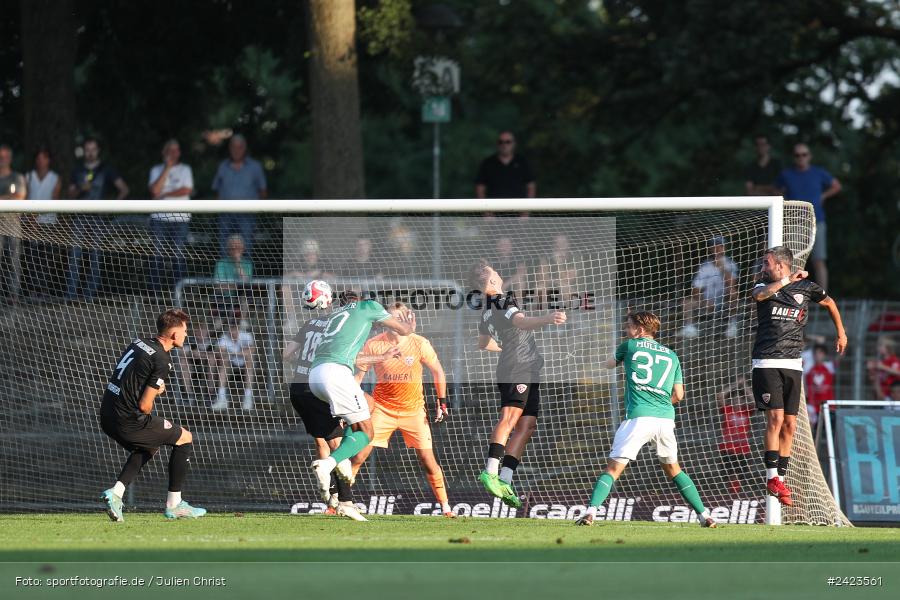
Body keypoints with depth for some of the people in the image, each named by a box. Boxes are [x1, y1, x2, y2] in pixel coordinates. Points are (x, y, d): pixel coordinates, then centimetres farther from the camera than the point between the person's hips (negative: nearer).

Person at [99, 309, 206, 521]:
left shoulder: (139, 343, 11)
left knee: (150, 447, 32)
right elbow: (144, 405, -16)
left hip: (107, 417, 8)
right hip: (129, 421, -8)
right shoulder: (162, 361, -15)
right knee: (184, 438, 9)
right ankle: (173, 505, 12)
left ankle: (116, 492, 14)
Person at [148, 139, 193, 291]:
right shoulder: (156, 170, 11)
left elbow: (187, 190, -6)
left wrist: (164, 194, -5)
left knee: (179, 255, -5)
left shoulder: (185, 169, 9)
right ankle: (155, 289, -2)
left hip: (180, 218, -1)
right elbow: (155, 190, -6)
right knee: (157, 255, -4)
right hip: (159, 217, 1)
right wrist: (167, 168, -4)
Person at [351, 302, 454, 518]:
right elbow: (357, 375, -2)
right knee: (358, 456, -8)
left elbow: (437, 372, 3)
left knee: (428, 460, -4)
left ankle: (445, 506, 9)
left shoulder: (420, 344, -11)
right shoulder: (374, 344, -10)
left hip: (414, 409, 0)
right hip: (383, 409, 0)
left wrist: (442, 402, 3)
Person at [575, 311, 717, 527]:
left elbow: (608, 364, 29)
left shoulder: (630, 346, 10)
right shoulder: (671, 355, 18)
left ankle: (591, 511, -23)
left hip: (638, 417, -4)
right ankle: (704, 515, 15)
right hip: (665, 418, 4)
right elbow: (678, 395, 16)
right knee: (673, 469, 21)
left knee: (614, 468, -5)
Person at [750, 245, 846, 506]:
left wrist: (841, 334, 29)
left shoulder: (806, 287, 8)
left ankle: (781, 478, 9)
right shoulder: (764, 287, 5)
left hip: (792, 365, 3)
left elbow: (829, 303, 27)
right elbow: (759, 295, -21)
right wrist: (788, 280, -22)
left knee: (790, 425, 2)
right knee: (776, 418, -14)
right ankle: (772, 477, -11)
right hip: (767, 364, -3)